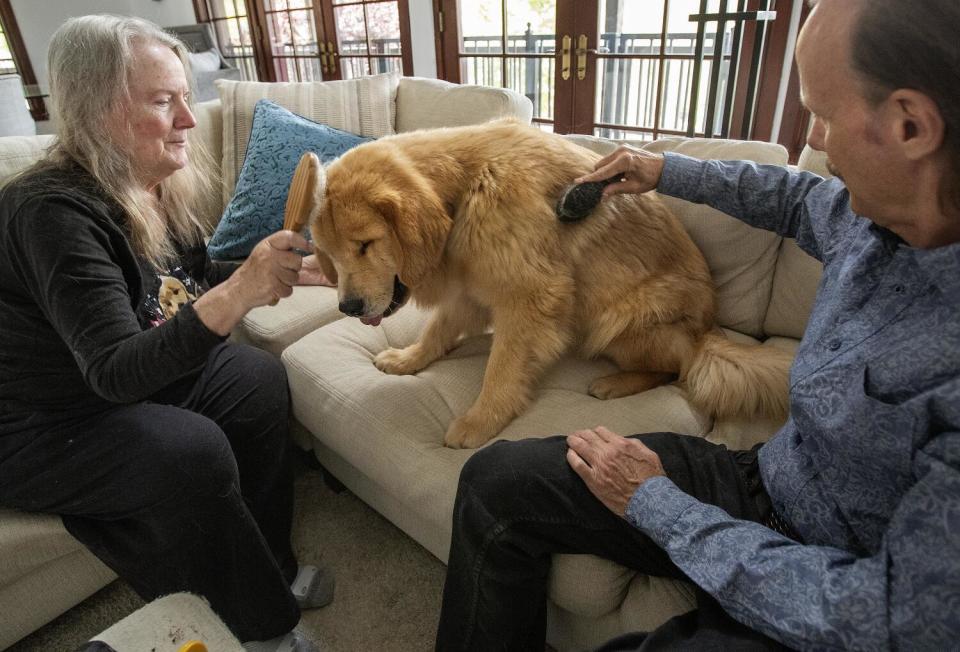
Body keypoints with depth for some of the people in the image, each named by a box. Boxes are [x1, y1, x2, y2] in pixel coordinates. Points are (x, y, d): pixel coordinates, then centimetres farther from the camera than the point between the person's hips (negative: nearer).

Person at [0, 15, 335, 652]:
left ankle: (269, 563, 6)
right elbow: (116, 371, -36)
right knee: (192, 450, -28)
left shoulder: (163, 187, -5)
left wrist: (287, 270, -3)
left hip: (145, 373, 8)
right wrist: (236, 294, -50)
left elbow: (192, 281, 10)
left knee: (261, 378, -8)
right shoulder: (54, 210, -28)